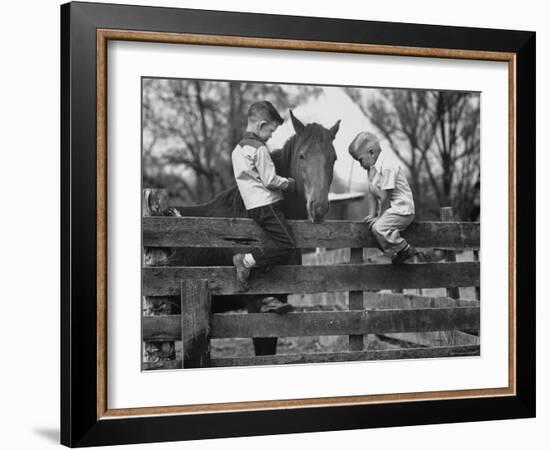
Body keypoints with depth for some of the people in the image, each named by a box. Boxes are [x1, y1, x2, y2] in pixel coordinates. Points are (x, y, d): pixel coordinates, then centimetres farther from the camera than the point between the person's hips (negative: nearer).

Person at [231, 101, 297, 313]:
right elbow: (270, 180, -15)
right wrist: (289, 183, 3)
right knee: (288, 244, -12)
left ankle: (269, 300, 8)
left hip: (253, 206, 10)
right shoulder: (259, 148, -12)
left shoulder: (238, 149, 16)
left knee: (277, 250, 11)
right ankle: (247, 260, -14)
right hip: (267, 204, -10)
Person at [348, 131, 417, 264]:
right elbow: (372, 194, 12)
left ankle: (405, 250, -14)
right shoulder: (372, 169, 11)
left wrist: (380, 217, -12)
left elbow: (385, 197, -18)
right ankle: (395, 253, 9)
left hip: (402, 210, -11)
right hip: (388, 209, 11)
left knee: (378, 227, -25)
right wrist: (371, 215, 3)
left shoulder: (387, 168, -20)